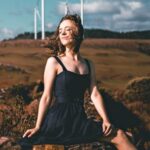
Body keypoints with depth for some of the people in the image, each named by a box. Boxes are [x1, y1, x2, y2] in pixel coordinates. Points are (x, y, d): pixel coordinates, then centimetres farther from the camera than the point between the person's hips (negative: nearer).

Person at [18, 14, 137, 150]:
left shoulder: (88, 64, 12)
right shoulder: (54, 62, -3)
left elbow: (95, 94, 6)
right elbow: (47, 97, -3)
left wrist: (106, 120, -5)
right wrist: (38, 127, -4)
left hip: (79, 120, 5)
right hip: (58, 120, -5)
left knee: (119, 135, -2)